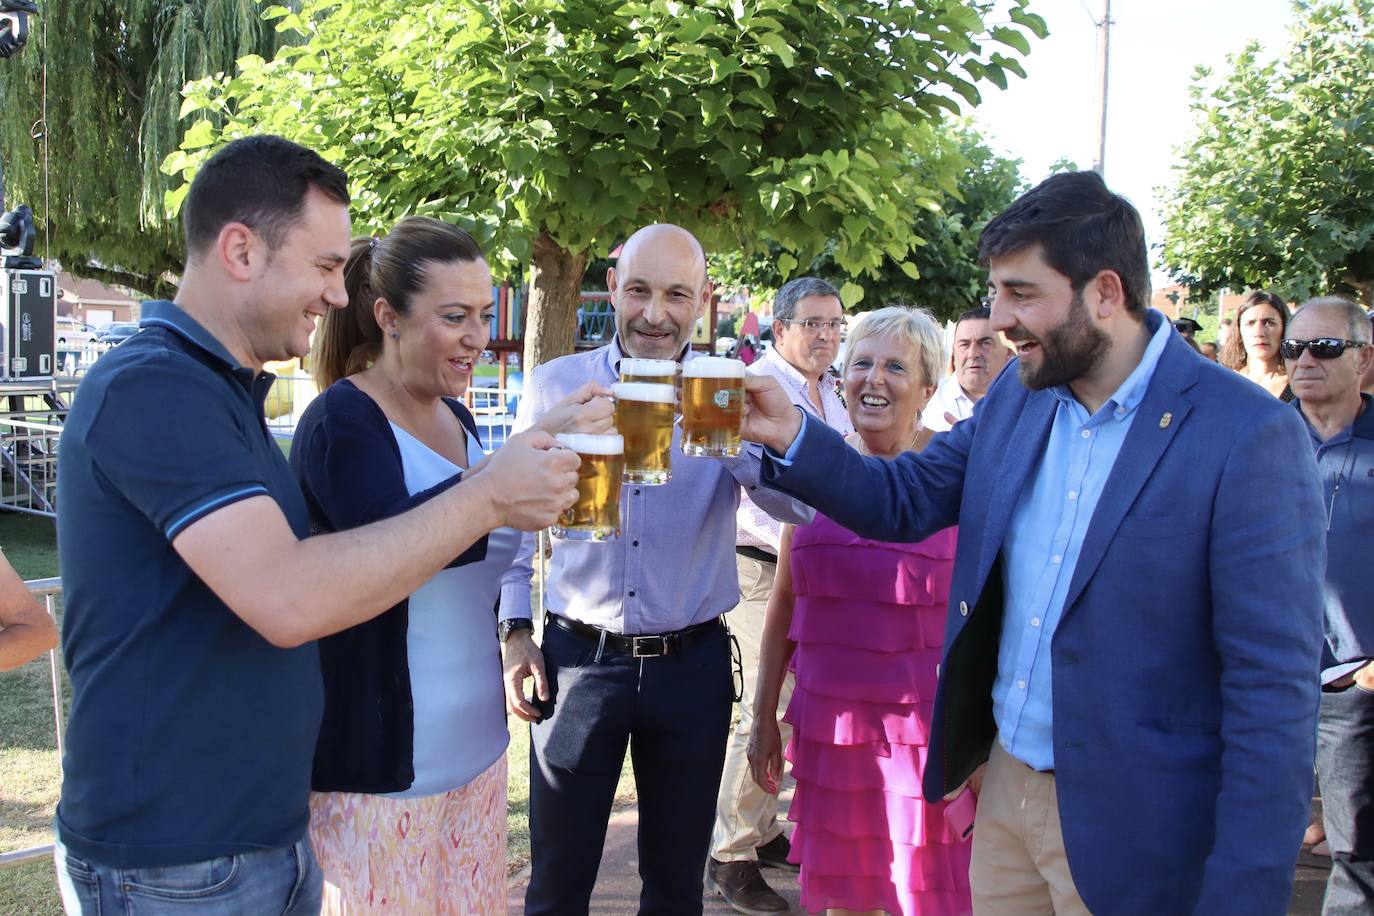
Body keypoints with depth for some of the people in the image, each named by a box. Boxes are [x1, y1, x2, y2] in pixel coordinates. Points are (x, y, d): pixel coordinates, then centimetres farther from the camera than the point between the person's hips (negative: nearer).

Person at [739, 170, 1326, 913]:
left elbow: (1273, 690, -17)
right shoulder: (1018, 394, 2)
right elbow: (905, 499, 7)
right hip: (1007, 786, 6)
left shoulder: (1245, 436, -18)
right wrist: (791, 436, -10)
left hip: (1130, 830, -5)